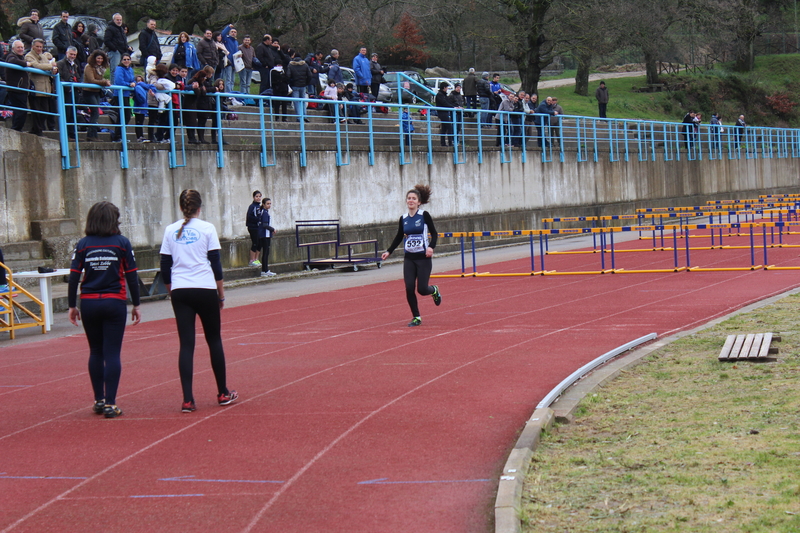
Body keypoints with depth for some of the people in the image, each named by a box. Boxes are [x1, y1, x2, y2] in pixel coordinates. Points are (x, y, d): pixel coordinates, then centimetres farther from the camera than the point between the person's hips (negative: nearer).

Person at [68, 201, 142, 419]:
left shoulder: (83, 245, 2)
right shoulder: (122, 243, -2)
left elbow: (74, 277, -1)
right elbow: (131, 276, -2)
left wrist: (72, 306, 6)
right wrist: (136, 305, 5)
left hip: (89, 303, 2)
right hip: (114, 303, -2)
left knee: (96, 352, 16)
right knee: (112, 353, -1)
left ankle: (99, 400, 20)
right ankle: (110, 404, -5)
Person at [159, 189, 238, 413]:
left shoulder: (171, 231, 6)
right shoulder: (207, 228, -2)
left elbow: (165, 268, 8)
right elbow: (216, 264, -2)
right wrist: (221, 293, 7)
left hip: (180, 292, 2)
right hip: (205, 290, -2)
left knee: (186, 344, 1)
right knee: (214, 340, 10)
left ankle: (188, 399, -7)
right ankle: (223, 393, 19)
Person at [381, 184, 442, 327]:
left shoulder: (424, 215, -6)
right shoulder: (403, 219, 6)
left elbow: (434, 233, -5)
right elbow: (398, 238, 15)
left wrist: (431, 247, -23)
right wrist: (388, 251, 6)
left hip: (423, 258, -4)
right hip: (409, 259, 4)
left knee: (422, 289, -7)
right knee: (409, 288, -7)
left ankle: (434, 290, 30)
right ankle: (416, 317, 7)